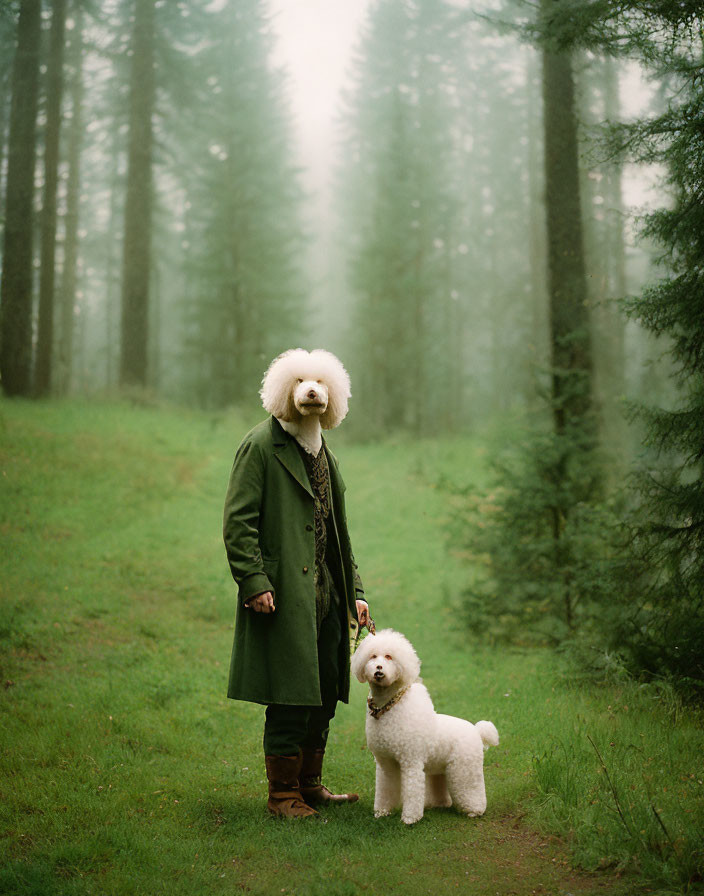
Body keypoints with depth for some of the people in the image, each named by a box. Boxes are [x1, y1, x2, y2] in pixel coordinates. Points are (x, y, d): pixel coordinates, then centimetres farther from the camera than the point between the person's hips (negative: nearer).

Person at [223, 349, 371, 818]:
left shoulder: (326, 456, 19)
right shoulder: (260, 446, -5)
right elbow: (238, 520, -11)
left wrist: (355, 591, 15)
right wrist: (253, 581, -20)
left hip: (325, 593, 8)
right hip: (284, 595, -8)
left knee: (325, 692, 11)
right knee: (291, 695, -4)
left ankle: (310, 784, 25)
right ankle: (282, 793, 9)